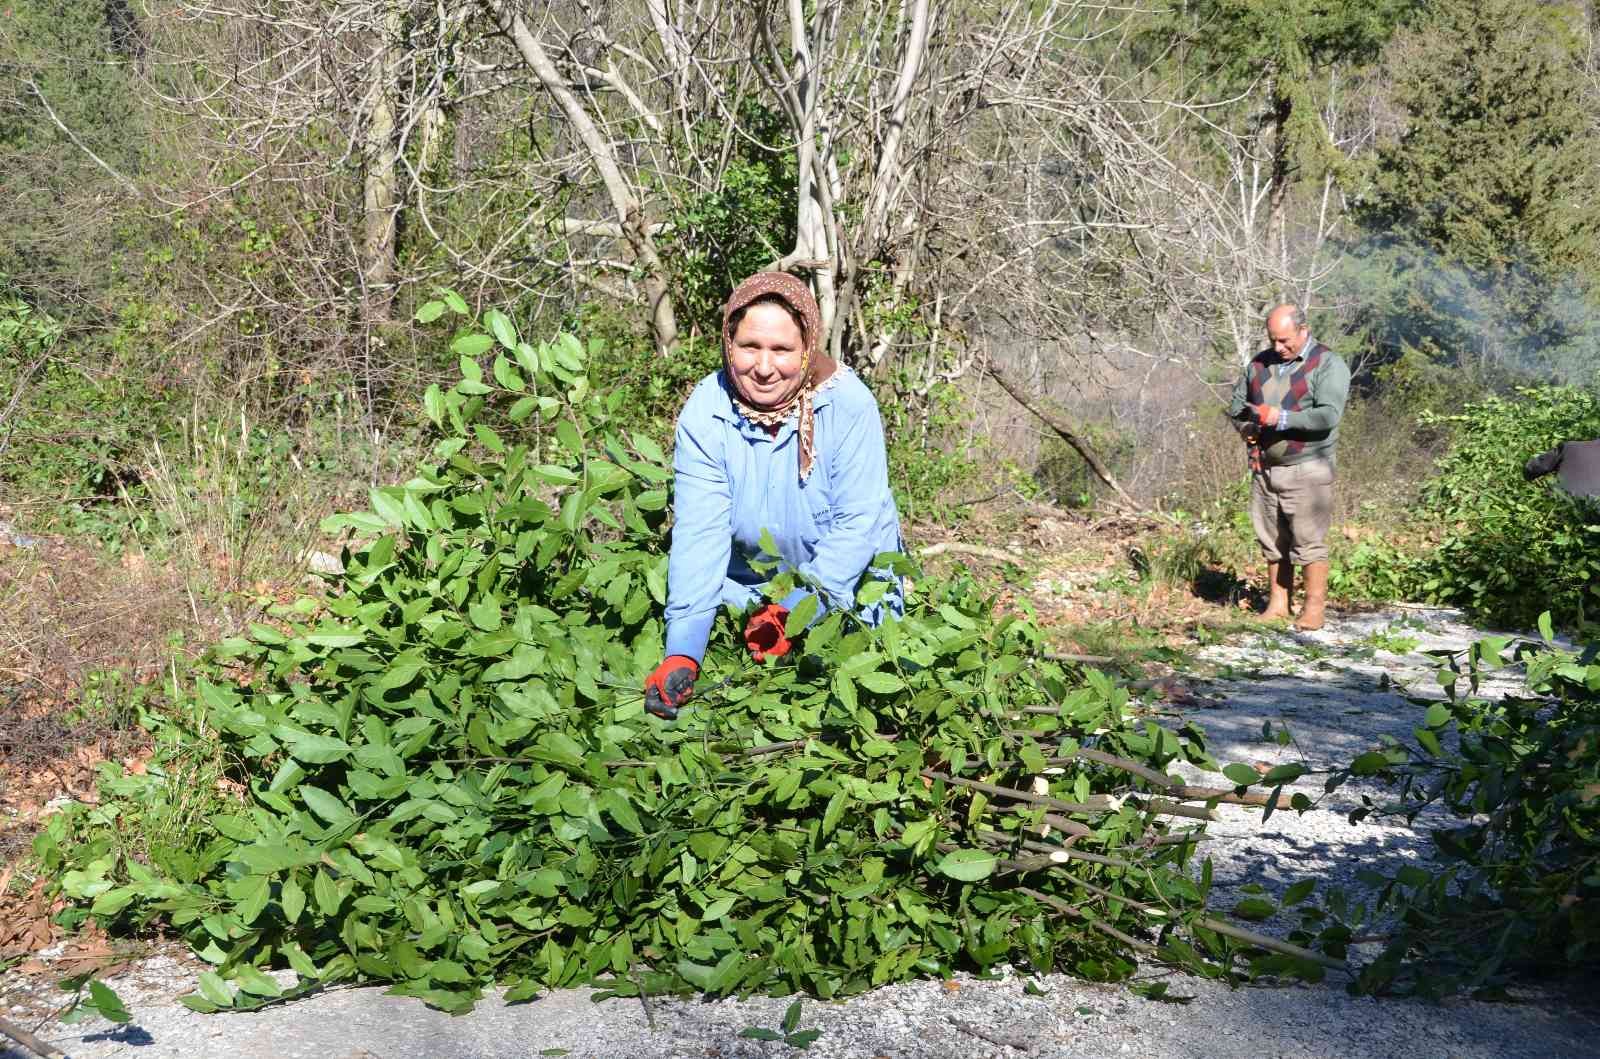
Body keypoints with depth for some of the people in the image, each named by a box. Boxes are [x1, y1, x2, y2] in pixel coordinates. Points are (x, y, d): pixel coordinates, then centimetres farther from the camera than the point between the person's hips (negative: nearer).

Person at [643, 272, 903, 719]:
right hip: (748, 586, 1)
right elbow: (699, 535, -23)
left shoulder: (849, 404, -22)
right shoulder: (704, 415, -17)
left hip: (850, 585, -1)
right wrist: (682, 652, -34)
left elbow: (858, 523, -22)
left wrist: (799, 611, -33)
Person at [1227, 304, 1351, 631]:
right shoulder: (1260, 363, 13)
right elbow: (1237, 404, 19)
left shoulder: (1328, 365, -6)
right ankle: (1277, 604, 16)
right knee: (1272, 541, 9)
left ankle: (1314, 608, 1)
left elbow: (1328, 416, -18)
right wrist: (1247, 426, -2)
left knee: (1309, 541, -5)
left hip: (1306, 470, -6)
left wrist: (1282, 418, -24)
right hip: (1264, 468, 6)